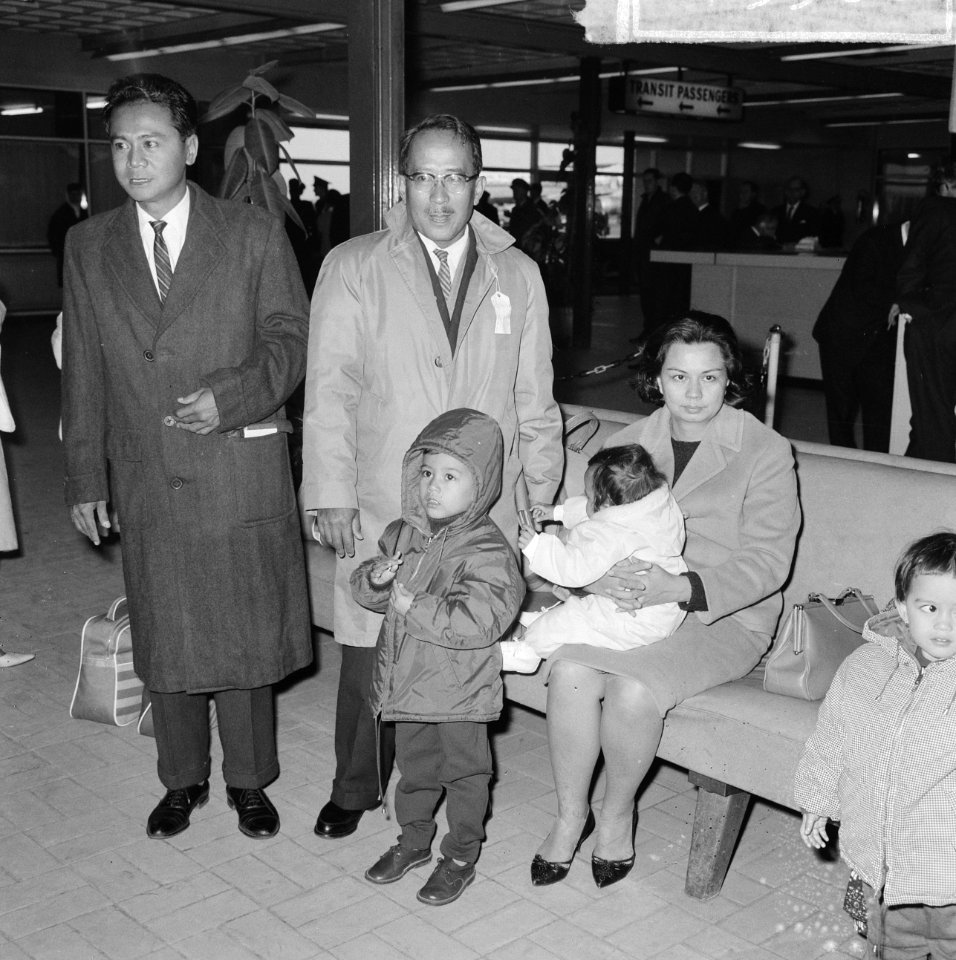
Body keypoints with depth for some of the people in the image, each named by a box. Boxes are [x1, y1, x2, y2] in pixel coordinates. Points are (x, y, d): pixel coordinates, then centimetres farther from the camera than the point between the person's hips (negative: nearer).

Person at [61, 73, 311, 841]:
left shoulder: (255, 233, -1)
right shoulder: (90, 247, 7)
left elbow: (290, 338, 0)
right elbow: (83, 371, 8)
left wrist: (231, 395, -18)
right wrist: (85, 479, 6)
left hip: (240, 471, -2)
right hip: (146, 481, 2)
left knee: (245, 634, 8)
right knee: (163, 641, 12)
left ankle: (249, 780, 27)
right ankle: (183, 779, 32)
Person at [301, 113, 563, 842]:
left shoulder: (518, 275, 9)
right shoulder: (353, 268, 2)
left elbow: (534, 394, 11)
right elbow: (331, 388, -2)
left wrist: (543, 492, 10)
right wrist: (332, 494, -7)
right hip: (381, 507, -1)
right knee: (369, 653, 4)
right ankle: (355, 789, 26)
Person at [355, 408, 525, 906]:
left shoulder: (487, 551, -21)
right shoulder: (403, 532, 1)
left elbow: (478, 622, -30)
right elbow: (363, 584, 9)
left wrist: (413, 606, -28)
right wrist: (374, 580, -15)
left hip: (459, 691, -6)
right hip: (407, 680, 6)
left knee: (463, 771, 11)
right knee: (413, 765, 23)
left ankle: (461, 856, 29)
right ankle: (413, 839, 42)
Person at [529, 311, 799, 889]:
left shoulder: (765, 452, -6)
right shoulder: (627, 443, 8)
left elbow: (765, 562, -12)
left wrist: (681, 588, -27)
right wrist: (604, 577, -19)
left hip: (724, 617, -3)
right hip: (626, 603, 4)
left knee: (634, 689, -29)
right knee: (570, 670, -25)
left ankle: (619, 813, 1)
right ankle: (571, 813, -2)